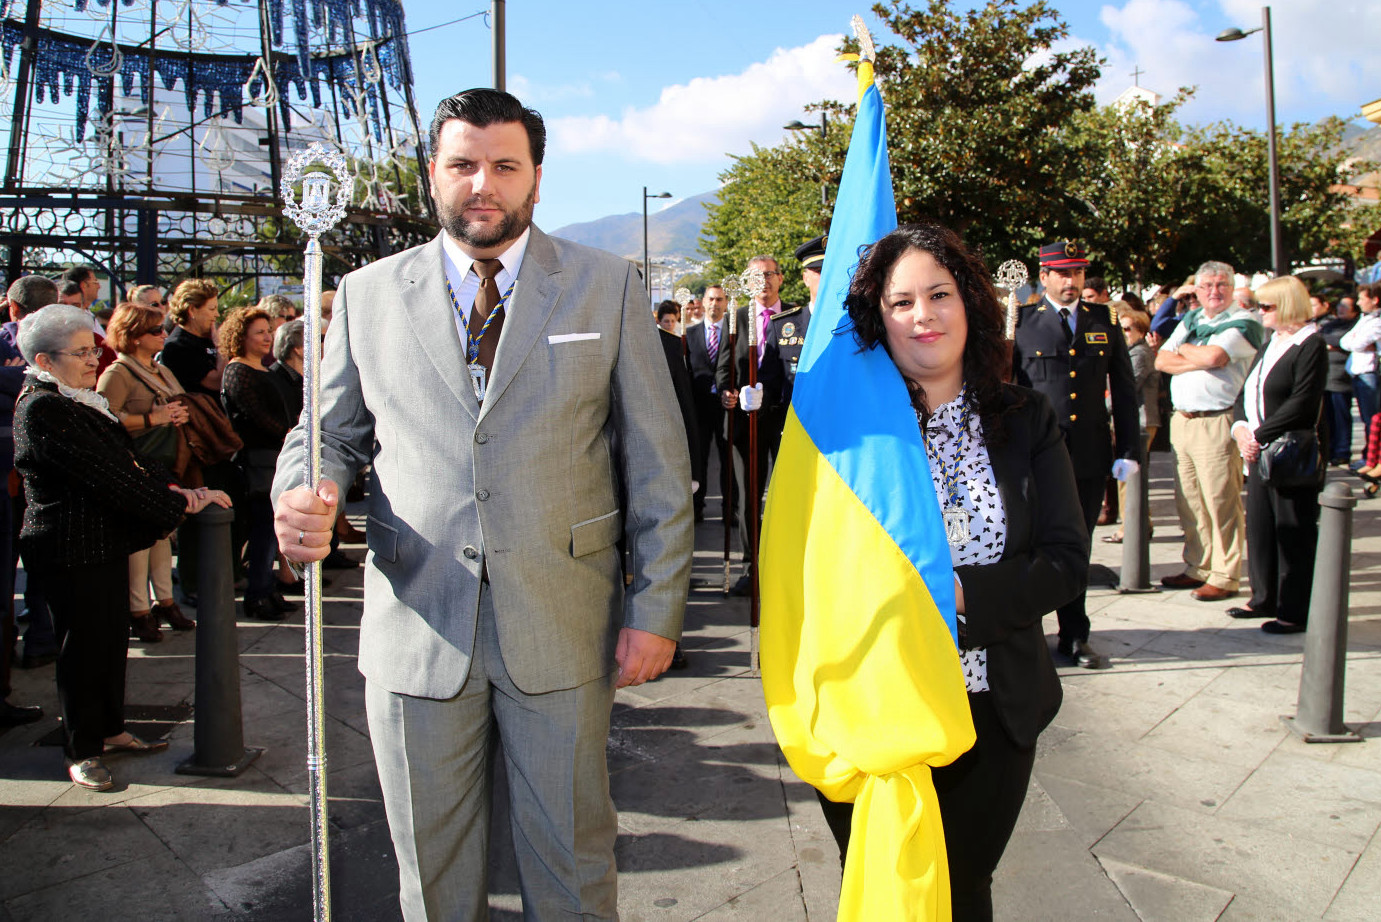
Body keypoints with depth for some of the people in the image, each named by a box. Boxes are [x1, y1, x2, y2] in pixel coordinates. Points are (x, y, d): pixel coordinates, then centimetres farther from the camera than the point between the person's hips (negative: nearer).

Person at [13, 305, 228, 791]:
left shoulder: (80, 401, 12)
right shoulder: (42, 410, -18)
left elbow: (126, 460, 9)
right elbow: (106, 476, -23)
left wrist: (173, 489, -8)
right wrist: (181, 503, -20)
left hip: (106, 542, 9)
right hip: (72, 551, -9)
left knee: (113, 637, 16)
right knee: (83, 646, 3)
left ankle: (110, 730, 31)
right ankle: (82, 751, 18)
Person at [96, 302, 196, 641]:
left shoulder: (162, 372, 18)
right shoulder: (117, 374, -9)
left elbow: (178, 407, 30)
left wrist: (181, 416, 7)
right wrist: (153, 419, -21)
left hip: (165, 466, 8)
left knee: (163, 533, 13)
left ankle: (164, 601, 22)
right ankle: (138, 611, 4)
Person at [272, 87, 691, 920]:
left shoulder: (609, 287, 2)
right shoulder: (368, 295, 7)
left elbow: (658, 461, 0)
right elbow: (330, 431, 12)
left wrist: (657, 608, -4)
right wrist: (305, 493, -12)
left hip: (562, 630, -1)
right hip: (417, 629, 2)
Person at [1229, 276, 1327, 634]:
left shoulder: (1310, 345, -11)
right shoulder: (1270, 344, 16)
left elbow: (1301, 405, -20)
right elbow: (1246, 393, 15)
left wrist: (1258, 435, -17)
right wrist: (1240, 428, -3)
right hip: (1259, 454, 9)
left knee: (1293, 534, -1)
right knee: (1259, 528, 13)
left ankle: (1295, 611, 8)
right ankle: (1265, 600, 25)